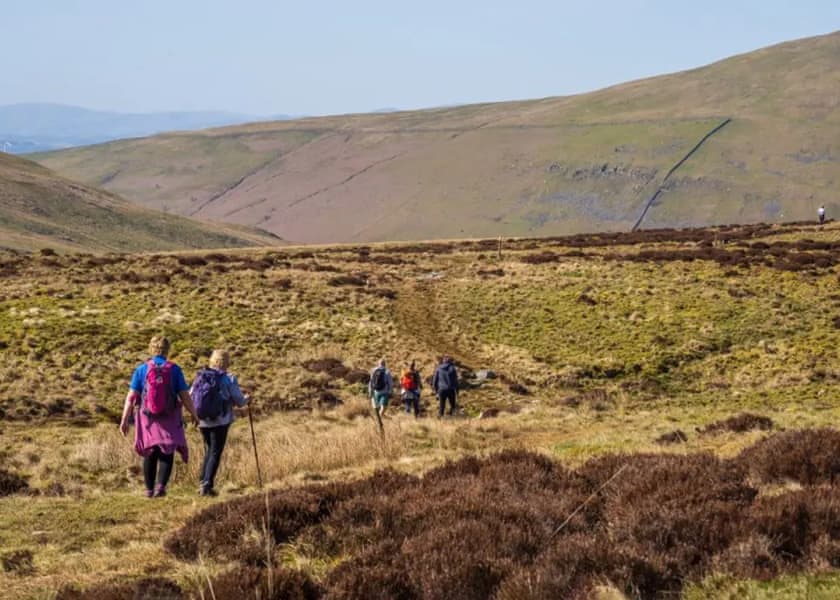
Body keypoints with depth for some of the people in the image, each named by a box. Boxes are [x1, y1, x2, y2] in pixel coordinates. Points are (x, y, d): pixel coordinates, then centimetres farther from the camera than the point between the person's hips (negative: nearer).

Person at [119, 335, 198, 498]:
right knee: (167, 453, 5)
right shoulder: (174, 370, -6)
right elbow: (185, 396, -6)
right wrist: (194, 414, 8)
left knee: (150, 454, 16)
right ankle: (161, 485, -16)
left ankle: (149, 489, 24)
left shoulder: (141, 369, -3)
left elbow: (131, 397, -7)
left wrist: (124, 420, -3)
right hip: (169, 419, -2)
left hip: (147, 417, 2)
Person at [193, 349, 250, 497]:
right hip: (220, 422, -4)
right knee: (215, 453, 3)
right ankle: (207, 485, -5)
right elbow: (239, 401, -6)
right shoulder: (229, 379, -9)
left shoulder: (200, 377, 3)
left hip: (203, 422, 5)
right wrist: (246, 399, 17)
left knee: (209, 451, 21)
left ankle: (202, 482, 17)